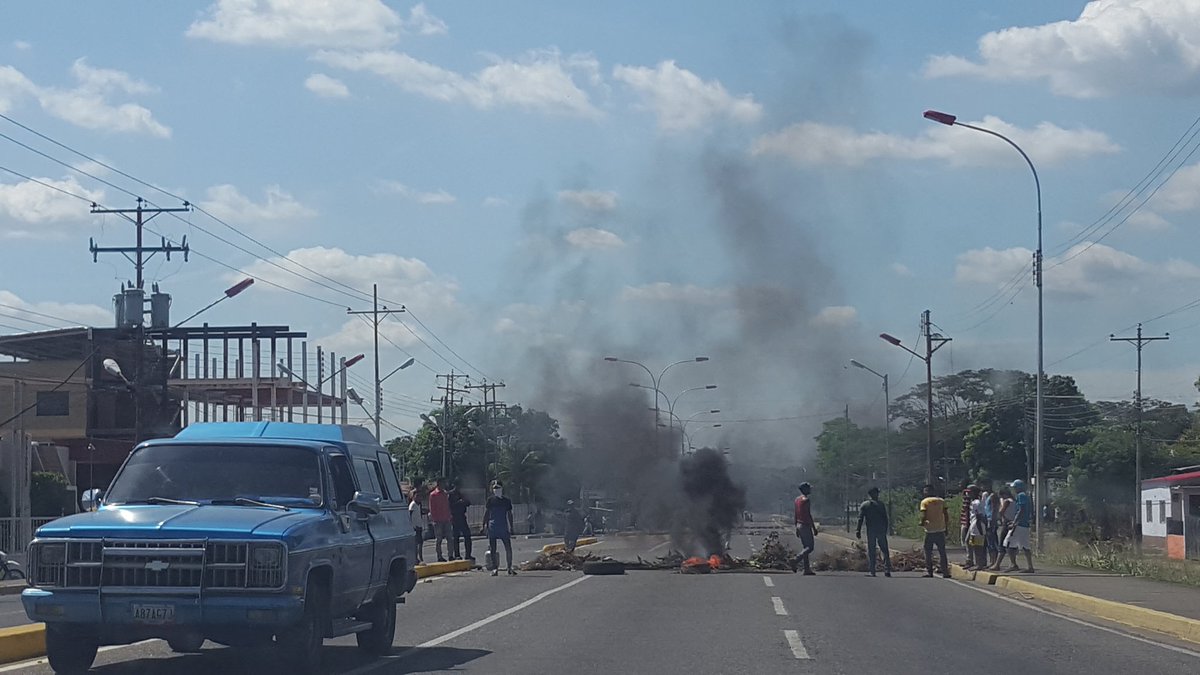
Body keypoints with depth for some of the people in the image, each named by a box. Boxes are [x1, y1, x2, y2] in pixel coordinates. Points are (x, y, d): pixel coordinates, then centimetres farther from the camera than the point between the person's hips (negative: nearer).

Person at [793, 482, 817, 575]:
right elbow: (809, 515, -19)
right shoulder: (806, 500, -15)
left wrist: (797, 528, 21)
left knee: (805, 547, 10)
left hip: (799, 525, 9)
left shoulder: (797, 499, 12)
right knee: (810, 547, -6)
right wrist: (814, 528, -15)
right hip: (806, 525, -9)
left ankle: (807, 569, 8)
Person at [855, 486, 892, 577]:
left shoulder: (864, 505, 5)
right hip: (881, 531, 0)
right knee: (885, 550, 5)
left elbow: (860, 519, -3)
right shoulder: (881, 504, 5)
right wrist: (886, 530, 10)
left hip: (870, 531, 0)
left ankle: (871, 571, -1)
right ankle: (887, 570, -3)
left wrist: (858, 531, -5)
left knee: (871, 551, 4)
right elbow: (885, 518, 4)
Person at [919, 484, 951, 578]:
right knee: (942, 552, 8)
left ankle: (928, 571, 3)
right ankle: (945, 572, 3)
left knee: (928, 552, 8)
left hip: (929, 531, -3)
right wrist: (946, 525, 11)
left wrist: (922, 523, 5)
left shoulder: (924, 502, -3)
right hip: (941, 530, 3)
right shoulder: (941, 501, 6)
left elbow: (923, 516, -13)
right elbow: (946, 514, 2)